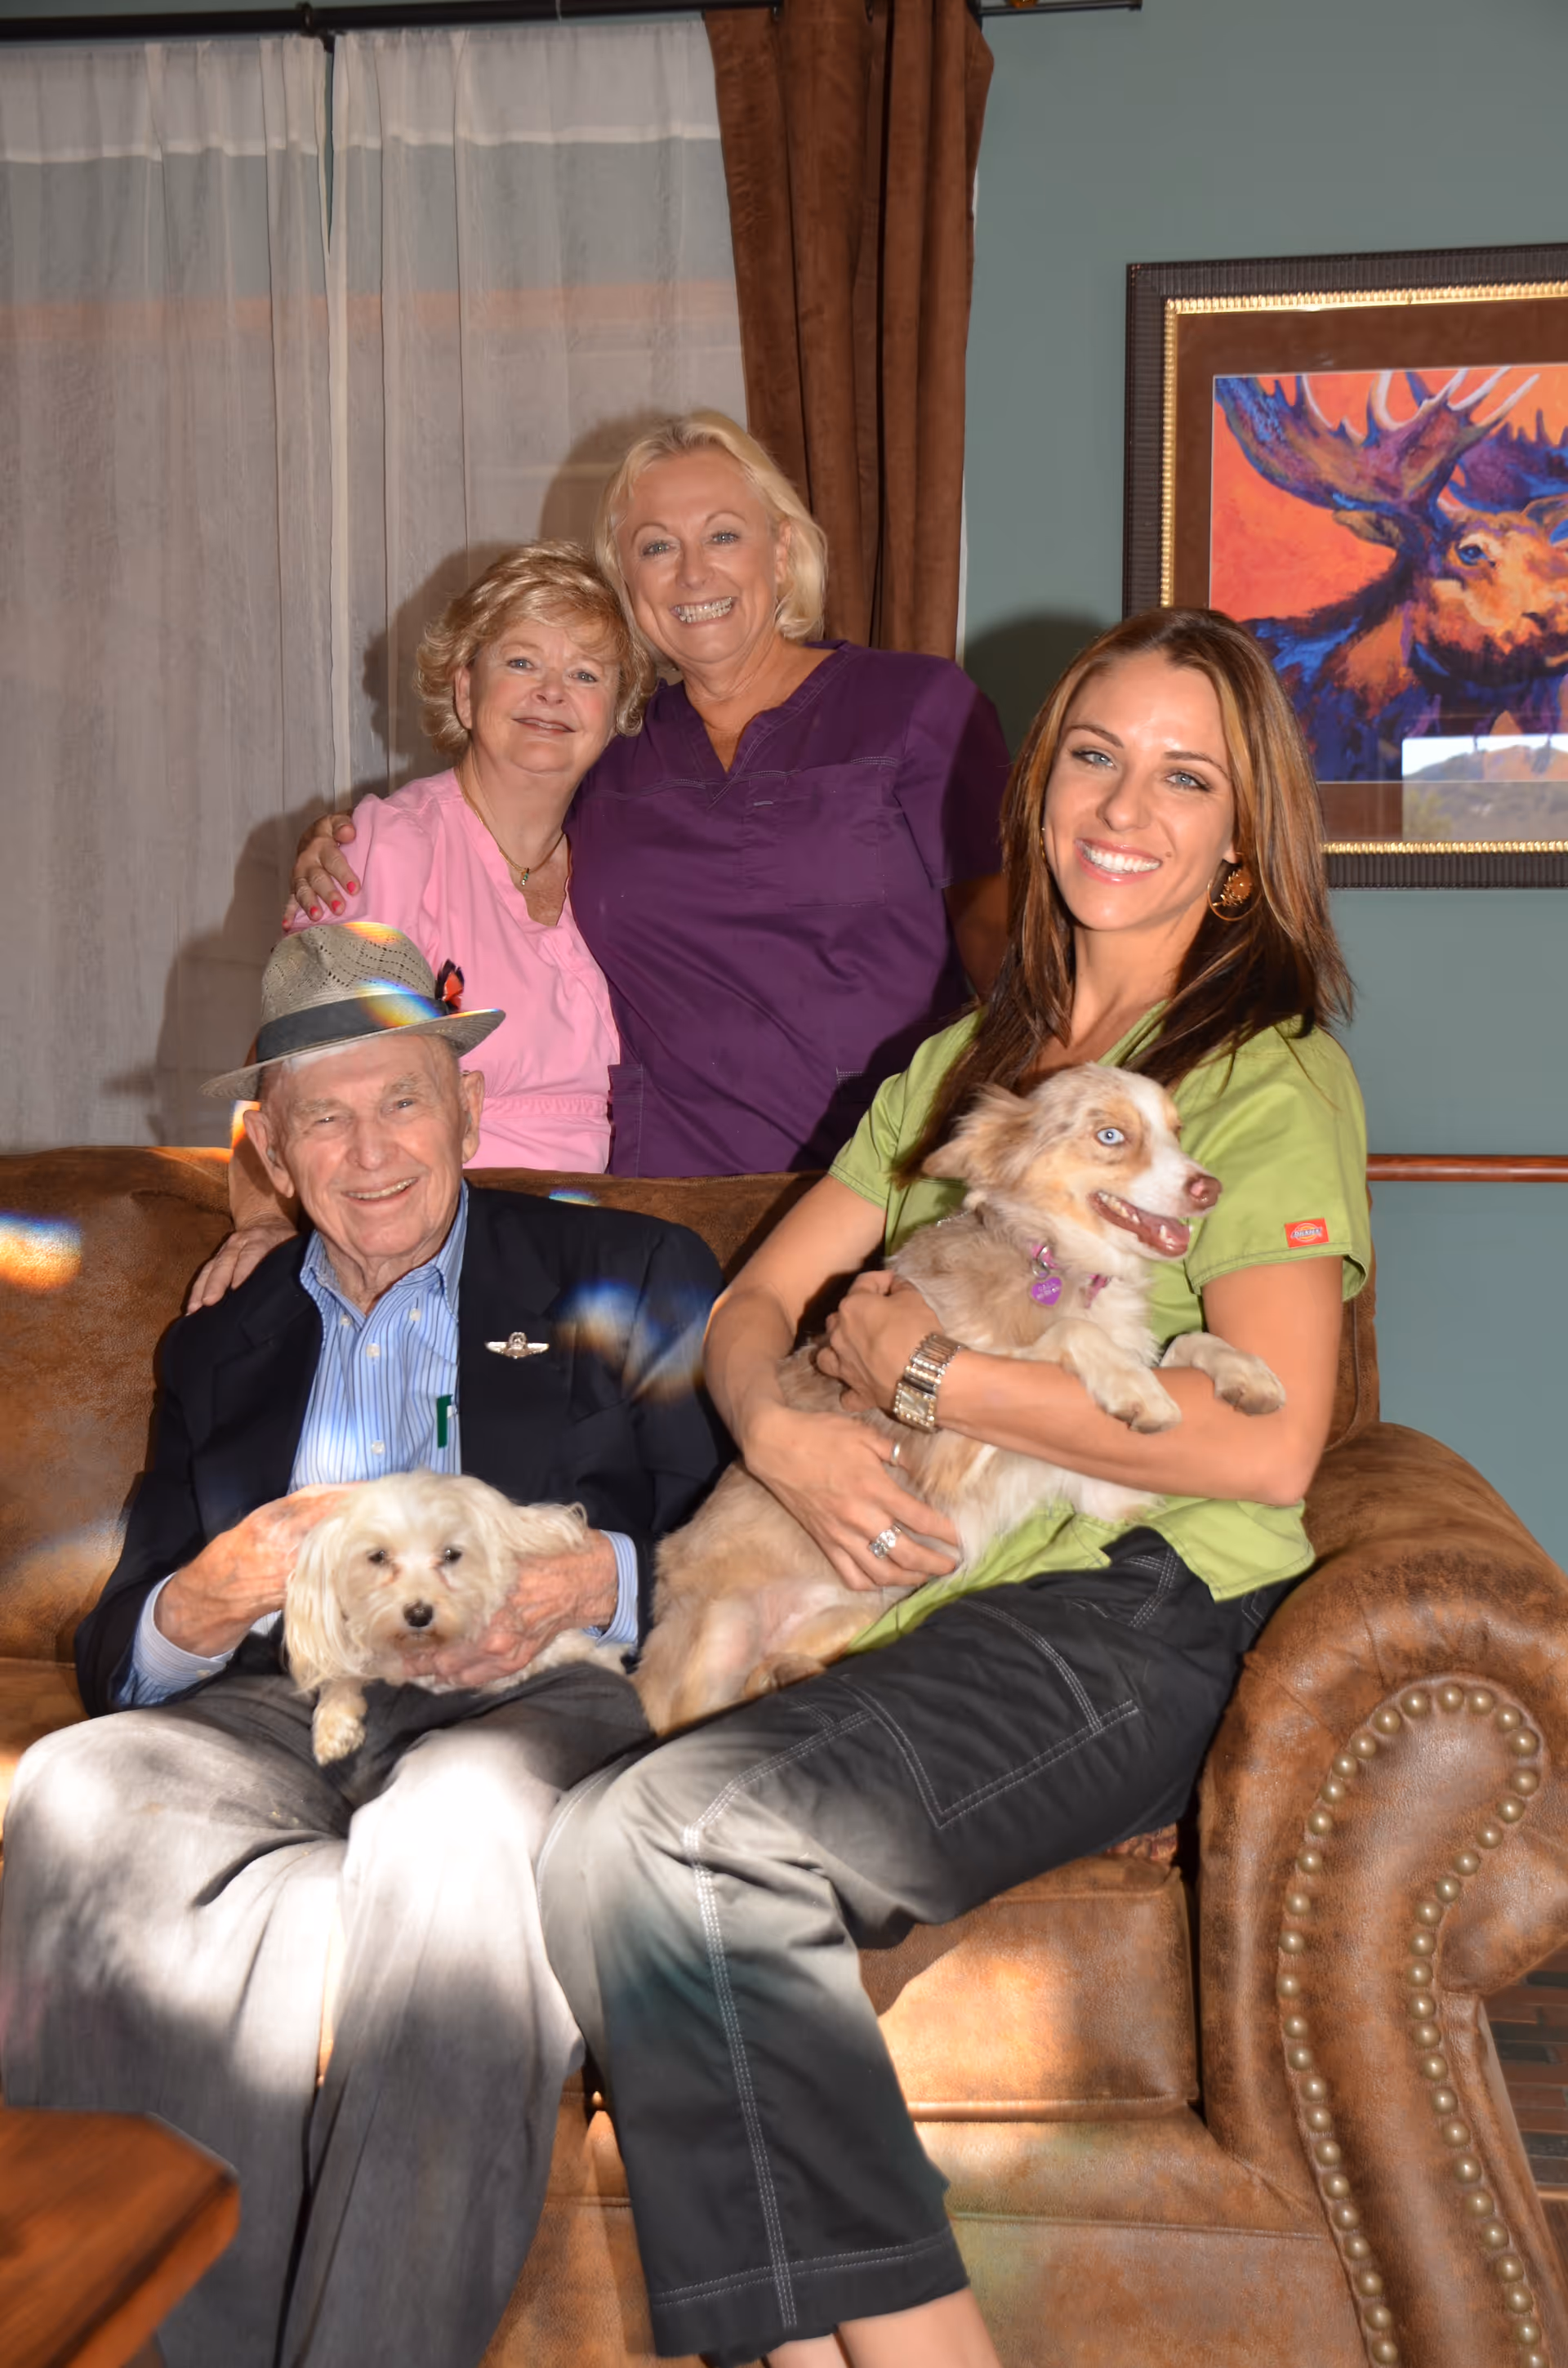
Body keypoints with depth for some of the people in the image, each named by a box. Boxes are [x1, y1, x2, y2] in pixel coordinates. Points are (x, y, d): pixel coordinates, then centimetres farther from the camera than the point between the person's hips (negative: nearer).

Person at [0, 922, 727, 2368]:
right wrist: (212, 1598, -6)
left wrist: (594, 1583, -12)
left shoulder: (628, 1276, 18)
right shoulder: (220, 1345, 26)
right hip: (275, 1707, 3)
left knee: (450, 1832, -39)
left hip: (529, 1704, -2)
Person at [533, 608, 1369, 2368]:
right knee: (609, 1853, -25)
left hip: (1126, 1614, -6)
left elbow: (1266, 1445, -11)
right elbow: (753, 1302, 19)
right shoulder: (961, 1062, 24)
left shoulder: (1274, 1077, 2)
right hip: (920, 1598, 6)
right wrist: (785, 1428, -5)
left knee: (657, 1841, -27)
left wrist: (928, 1370, -8)